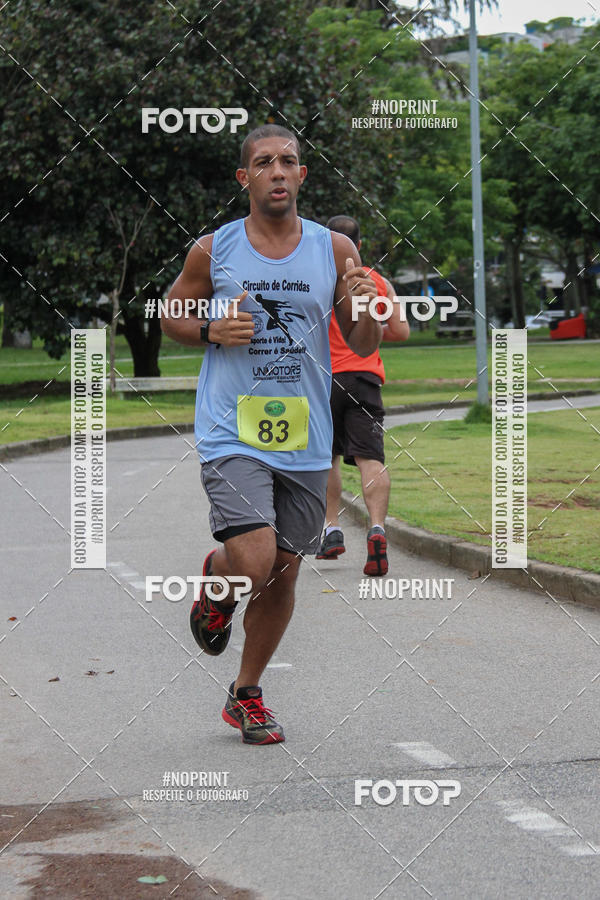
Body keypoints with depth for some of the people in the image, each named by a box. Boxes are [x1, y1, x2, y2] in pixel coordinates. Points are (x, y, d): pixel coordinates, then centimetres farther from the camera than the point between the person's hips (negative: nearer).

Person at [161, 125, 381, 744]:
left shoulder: (335, 250, 2)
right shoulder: (212, 251, -2)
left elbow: (364, 347, 7)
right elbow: (171, 316, 12)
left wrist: (364, 308, -15)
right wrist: (212, 331, -9)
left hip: (304, 440, 3)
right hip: (232, 434, -3)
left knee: (283, 574, 10)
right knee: (254, 566, -20)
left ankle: (246, 695, 29)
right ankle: (216, 583, 17)